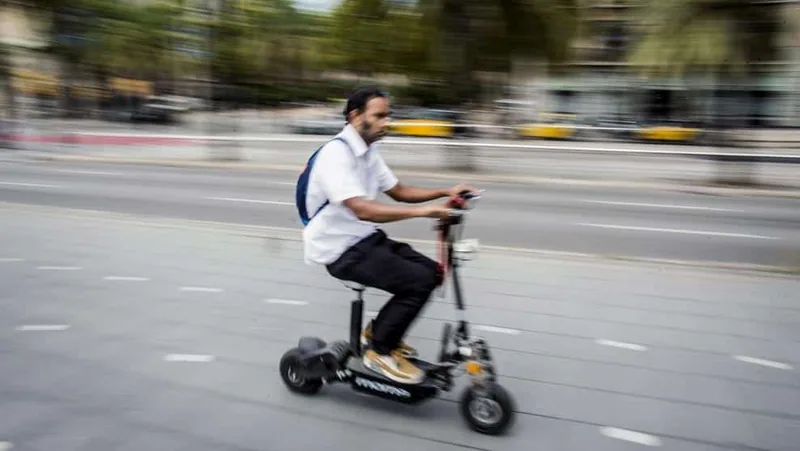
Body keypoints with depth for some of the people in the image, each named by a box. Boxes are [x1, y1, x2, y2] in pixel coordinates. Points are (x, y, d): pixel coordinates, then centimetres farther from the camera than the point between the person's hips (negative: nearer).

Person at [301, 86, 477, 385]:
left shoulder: (367, 152, 8)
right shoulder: (336, 154, -21)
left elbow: (398, 191, 14)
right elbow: (362, 209, -34)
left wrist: (445, 192, 1)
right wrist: (421, 211, -39)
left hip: (366, 238, 9)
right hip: (341, 249, -9)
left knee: (431, 271, 3)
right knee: (419, 280, -19)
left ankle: (378, 332, 17)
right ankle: (380, 350, -1)